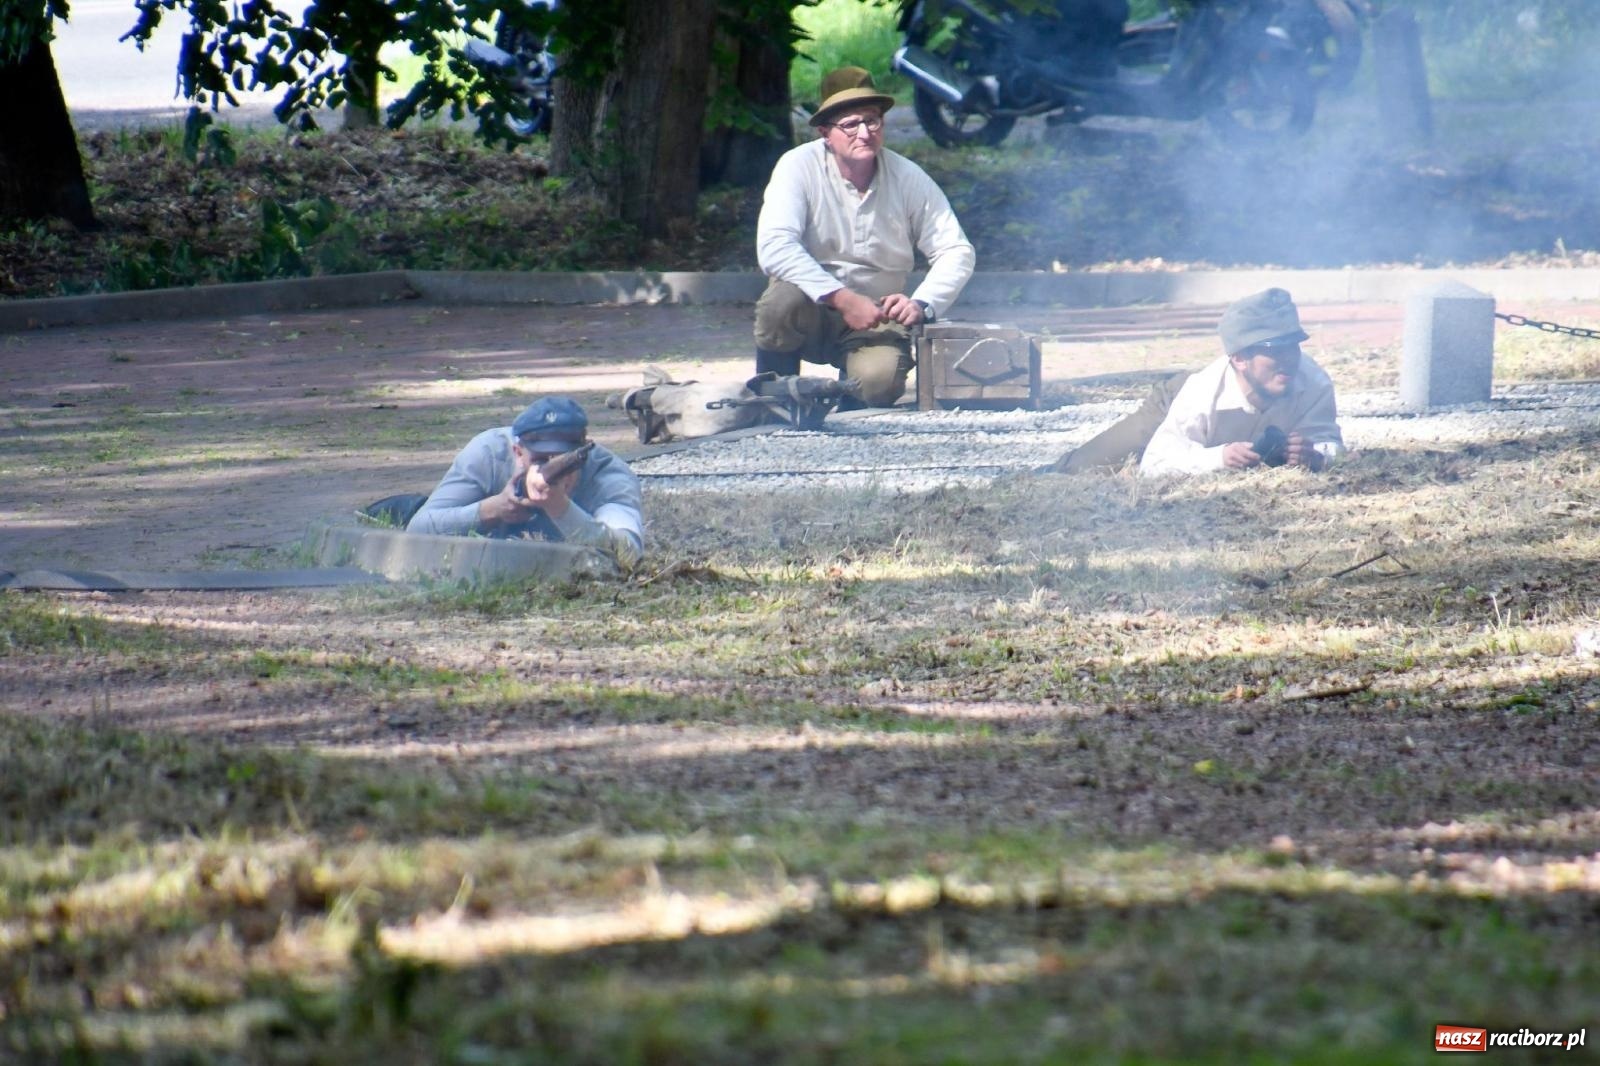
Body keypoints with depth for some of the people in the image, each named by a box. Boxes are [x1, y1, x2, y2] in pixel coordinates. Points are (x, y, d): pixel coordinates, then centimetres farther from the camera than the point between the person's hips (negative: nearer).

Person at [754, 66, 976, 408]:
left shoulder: (908, 178, -5)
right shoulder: (799, 167, -13)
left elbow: (957, 252, -1)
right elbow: (774, 248, -26)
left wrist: (922, 304, -21)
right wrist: (842, 299, -33)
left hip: (877, 320, 1)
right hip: (814, 309, -1)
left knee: (879, 382, -29)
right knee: (783, 300, -36)